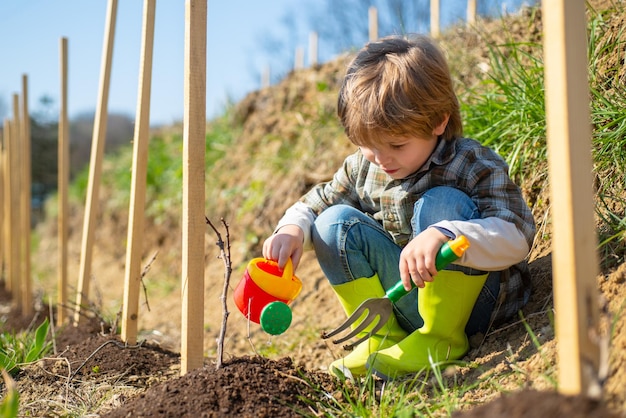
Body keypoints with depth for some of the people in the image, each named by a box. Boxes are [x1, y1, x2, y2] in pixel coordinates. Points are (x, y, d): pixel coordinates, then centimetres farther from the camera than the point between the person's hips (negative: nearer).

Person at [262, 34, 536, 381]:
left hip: (476, 297, -5)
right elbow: (317, 203, 11)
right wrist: (293, 228, -15)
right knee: (336, 223, -10)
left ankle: (442, 337, -19)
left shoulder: (476, 167, -18)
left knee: (443, 203, -30)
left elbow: (517, 236, -32)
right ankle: (382, 335, -7)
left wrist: (442, 236, -49)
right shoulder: (364, 167, -1)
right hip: (409, 301, 5)